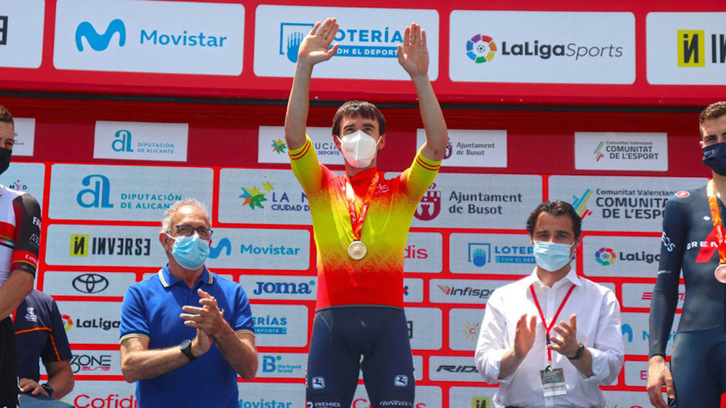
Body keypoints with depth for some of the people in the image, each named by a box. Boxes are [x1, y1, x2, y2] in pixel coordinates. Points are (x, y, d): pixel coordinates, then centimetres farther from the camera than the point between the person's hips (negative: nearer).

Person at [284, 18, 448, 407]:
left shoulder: (401, 191, 13)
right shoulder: (323, 188, 14)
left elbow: (437, 143, -1)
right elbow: (294, 135, 0)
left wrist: (420, 76, -9)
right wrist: (304, 67, -8)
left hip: (387, 316, 0)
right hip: (333, 315, 0)